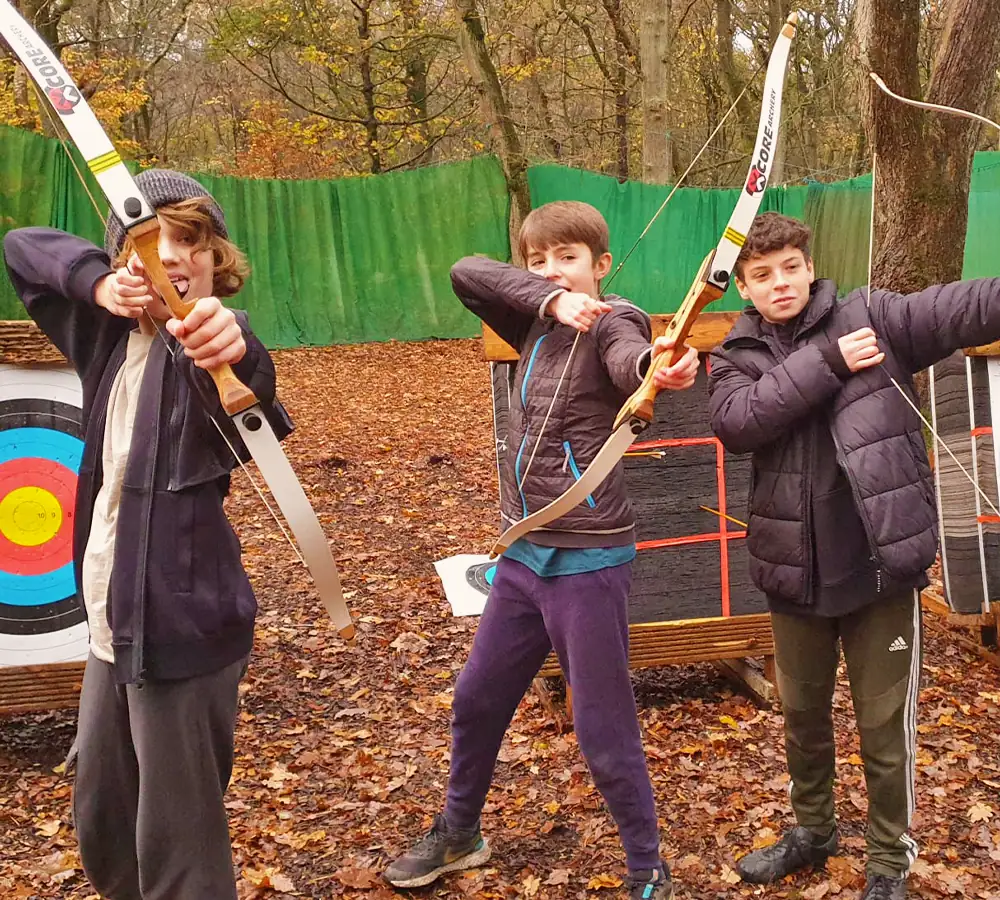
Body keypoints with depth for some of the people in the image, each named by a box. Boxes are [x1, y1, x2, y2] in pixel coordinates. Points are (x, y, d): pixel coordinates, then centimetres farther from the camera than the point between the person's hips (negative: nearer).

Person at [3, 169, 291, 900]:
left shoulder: (203, 344, -16)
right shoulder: (112, 337, 6)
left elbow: (245, 395, -40)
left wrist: (235, 354, -64)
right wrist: (95, 282, -6)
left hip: (182, 624, -8)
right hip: (113, 622, 8)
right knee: (101, 823, 22)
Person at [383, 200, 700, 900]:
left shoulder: (610, 322, -11)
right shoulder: (537, 325, 7)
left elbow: (630, 361, -36)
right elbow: (466, 273, -8)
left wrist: (661, 367, -60)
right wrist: (550, 299, -23)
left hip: (590, 561, -7)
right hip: (524, 554, 7)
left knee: (604, 730, 0)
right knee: (478, 698, 19)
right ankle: (458, 835, 42)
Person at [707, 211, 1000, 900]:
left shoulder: (872, 318, -3)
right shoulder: (735, 359, 4)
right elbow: (736, 422, -16)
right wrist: (827, 363, -20)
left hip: (882, 563, -3)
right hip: (795, 570, 3)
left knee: (884, 726, 8)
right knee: (802, 714, 21)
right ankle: (812, 831, 44)